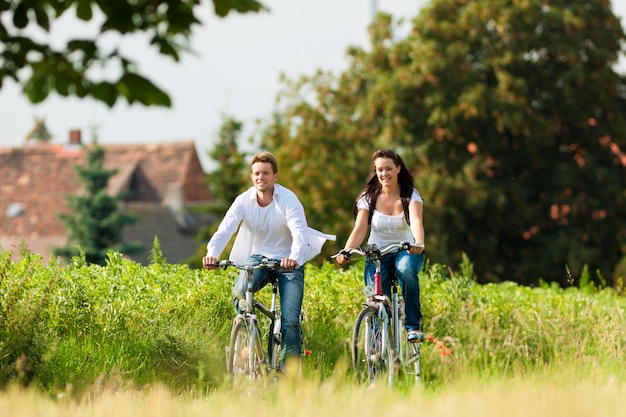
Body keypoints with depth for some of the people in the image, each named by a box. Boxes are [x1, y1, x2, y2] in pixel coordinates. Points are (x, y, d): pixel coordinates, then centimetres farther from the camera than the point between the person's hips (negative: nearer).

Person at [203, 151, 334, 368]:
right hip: (259, 257, 2)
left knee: (290, 321, -11)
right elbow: (224, 230, -20)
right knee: (239, 292, -29)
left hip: (289, 261, -2)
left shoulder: (288, 200, -17)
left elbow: (300, 232, -30)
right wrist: (212, 253, -41)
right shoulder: (243, 201, -9)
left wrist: (294, 258, -51)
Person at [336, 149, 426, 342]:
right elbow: (359, 229, -12)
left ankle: (414, 325, -22)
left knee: (405, 270, -36)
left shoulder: (411, 195, -7)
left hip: (406, 251, -1)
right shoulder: (368, 197, -3)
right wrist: (346, 252, -32)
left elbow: (416, 221, -26)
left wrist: (419, 243, -48)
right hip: (377, 254, 1)